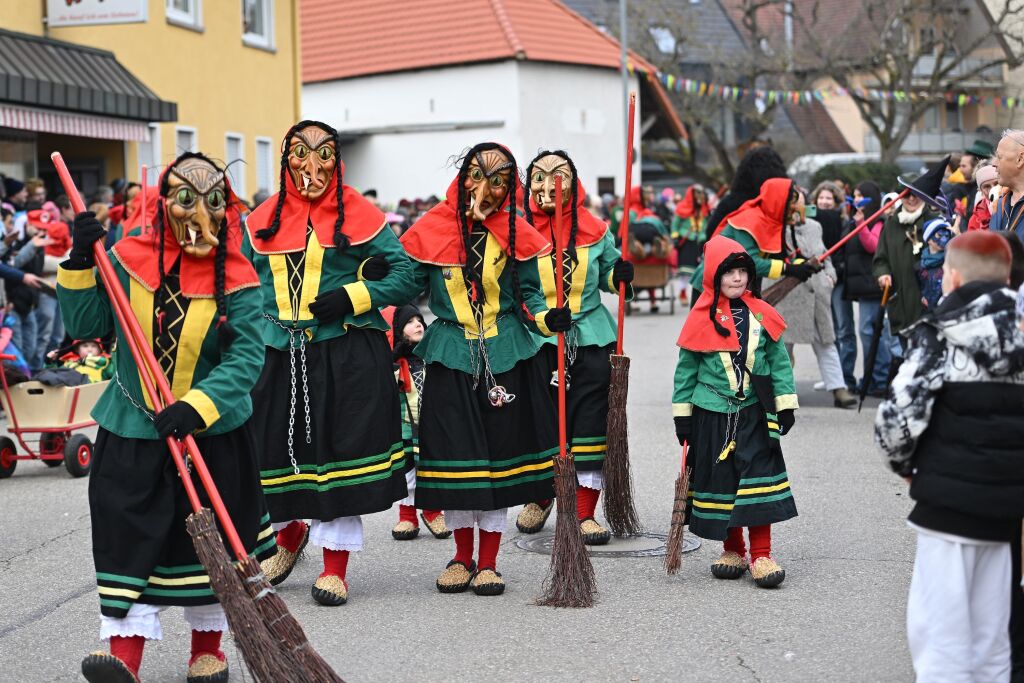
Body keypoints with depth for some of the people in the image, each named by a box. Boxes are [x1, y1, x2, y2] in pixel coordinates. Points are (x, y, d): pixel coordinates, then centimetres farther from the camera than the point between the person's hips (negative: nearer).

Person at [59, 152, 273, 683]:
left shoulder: (235, 278, -10)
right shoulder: (128, 259, -3)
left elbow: (245, 358, -17)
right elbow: (85, 325, 2)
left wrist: (196, 407, -29)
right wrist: (81, 264, -11)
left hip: (212, 432, -1)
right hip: (132, 431, 1)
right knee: (129, 534, -5)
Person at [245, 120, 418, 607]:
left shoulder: (359, 216, -2)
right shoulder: (263, 221, 9)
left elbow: (405, 277, -1)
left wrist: (353, 295, -14)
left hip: (347, 355, -3)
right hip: (279, 356, 4)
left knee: (342, 449, -3)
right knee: (273, 447, 8)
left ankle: (335, 566, 8)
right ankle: (290, 531, 37)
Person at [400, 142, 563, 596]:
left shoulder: (516, 234, -1)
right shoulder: (432, 229, -2)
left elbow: (529, 295, 3)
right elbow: (411, 286, 7)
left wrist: (548, 318, -16)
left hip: (505, 355, 0)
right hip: (450, 354, 0)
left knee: (500, 451, 3)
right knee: (454, 452, 1)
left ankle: (488, 562, 14)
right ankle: (462, 557, 19)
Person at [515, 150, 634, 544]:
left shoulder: (595, 232, 3)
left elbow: (608, 273, 17)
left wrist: (620, 277, -5)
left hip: (588, 342, 1)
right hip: (536, 344, -1)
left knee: (588, 427, -1)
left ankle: (584, 513, 7)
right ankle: (539, 498, 33)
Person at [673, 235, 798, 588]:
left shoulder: (762, 315, 2)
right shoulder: (701, 318, -3)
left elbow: (779, 361, 8)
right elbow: (686, 369, 4)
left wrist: (786, 405, 4)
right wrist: (682, 413, 3)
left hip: (754, 413, 1)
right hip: (712, 415, 0)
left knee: (759, 477, -6)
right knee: (719, 480, 6)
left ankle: (761, 555, -2)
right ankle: (733, 551, 21)